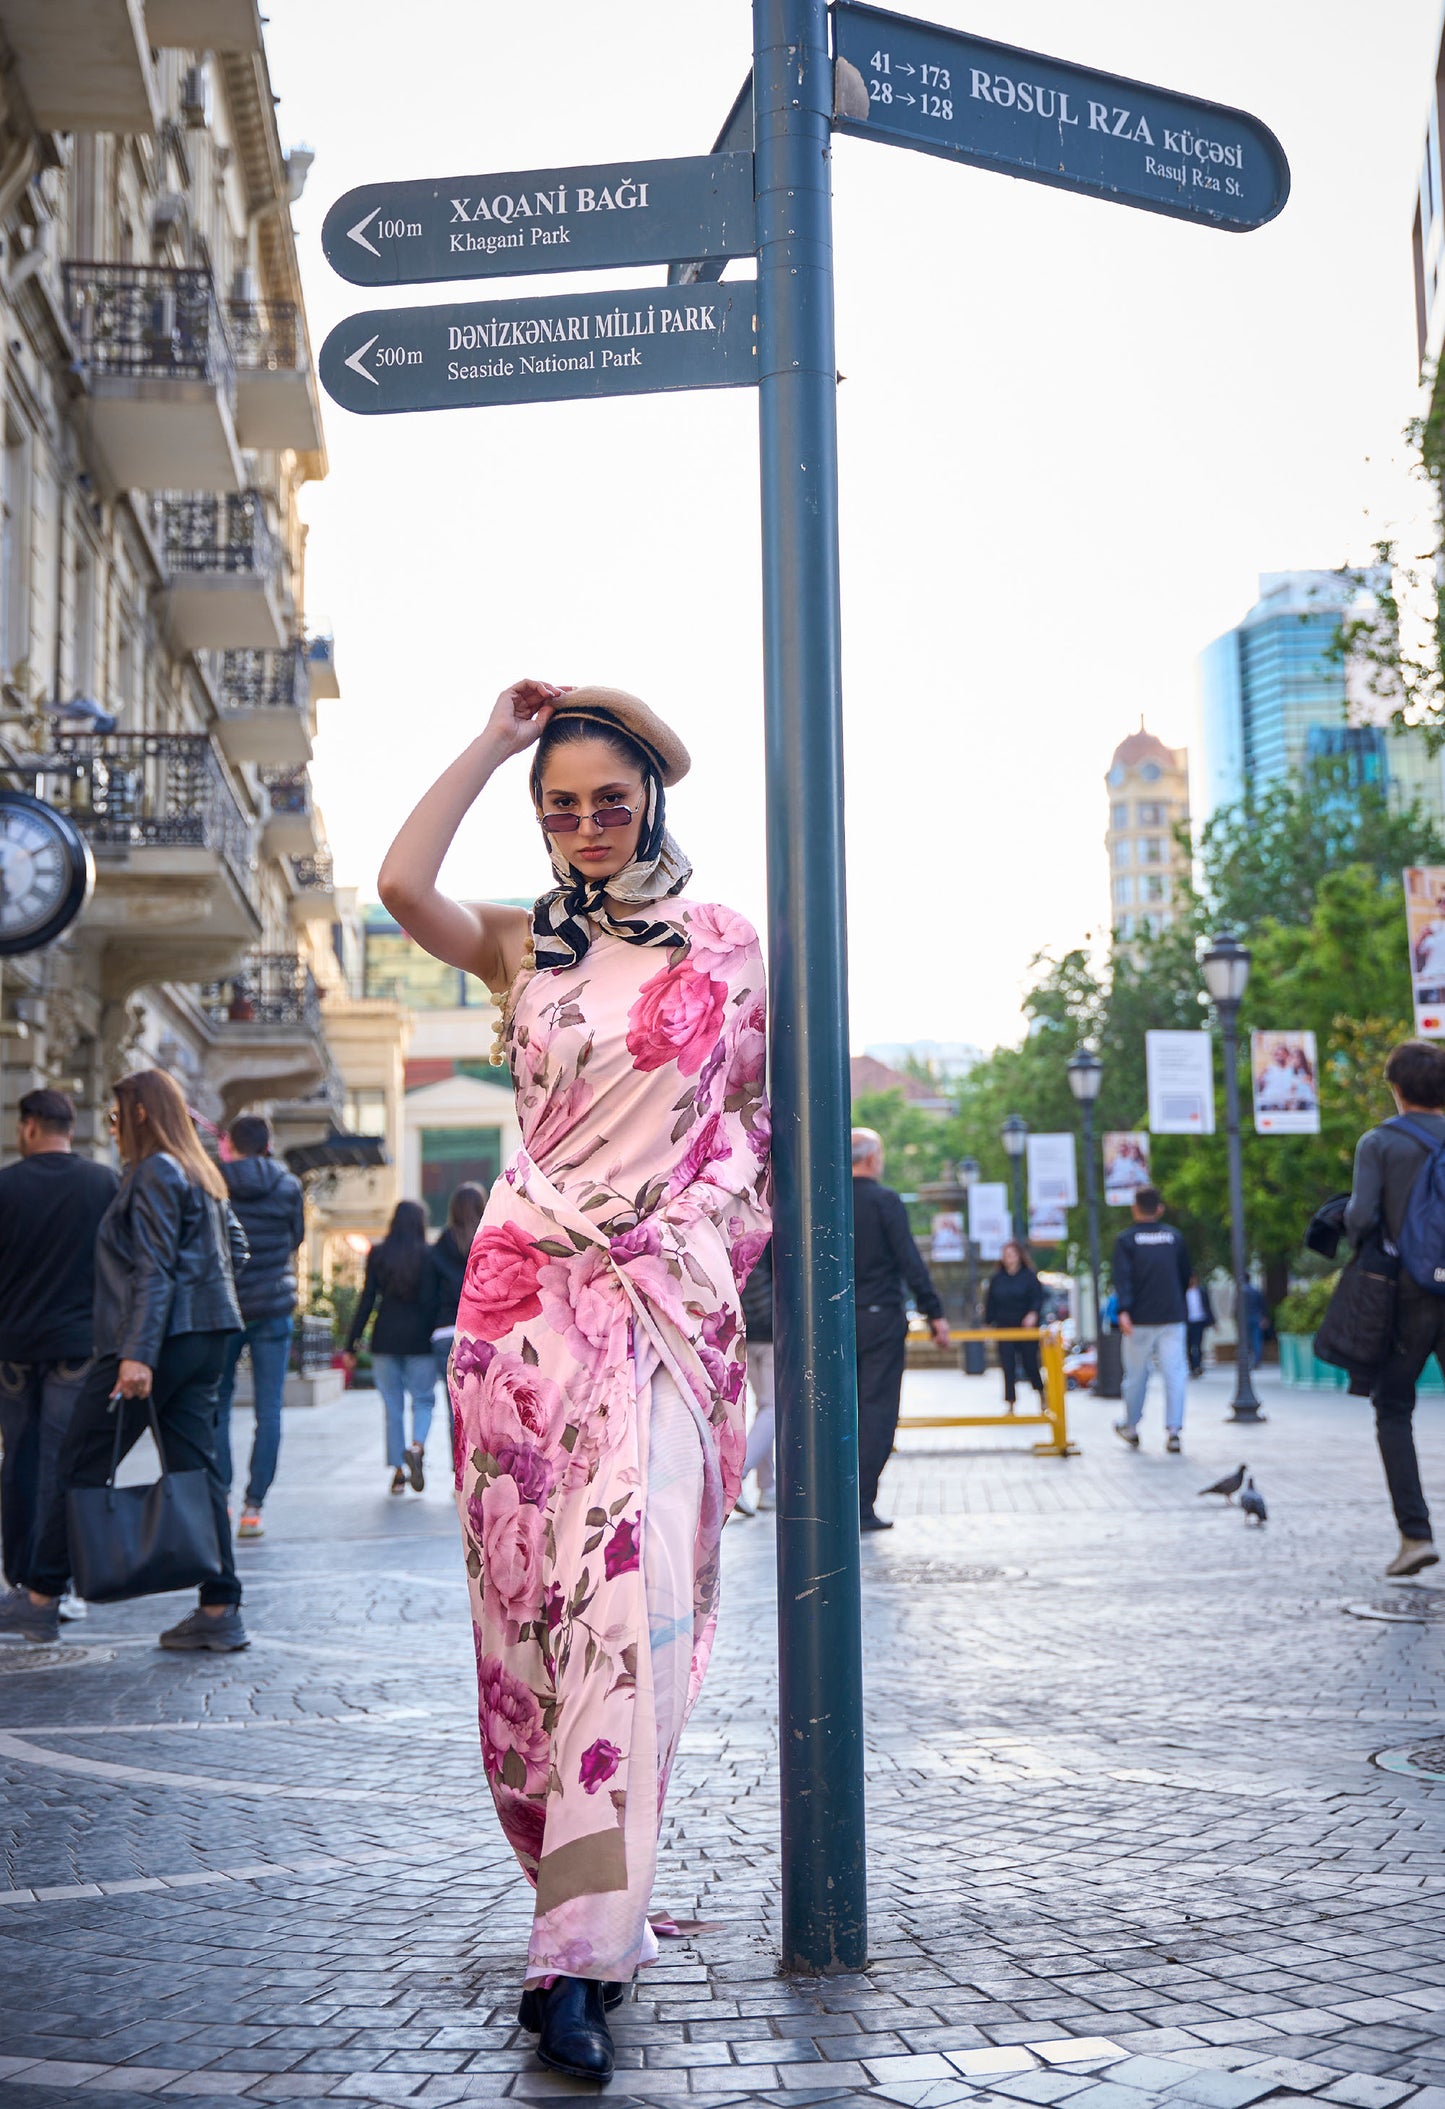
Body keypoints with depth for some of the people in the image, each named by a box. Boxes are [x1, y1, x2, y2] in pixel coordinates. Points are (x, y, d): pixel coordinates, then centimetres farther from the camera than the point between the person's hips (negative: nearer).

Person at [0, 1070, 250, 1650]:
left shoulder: (153, 1173, -10)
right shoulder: (204, 1175, 16)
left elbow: (153, 1269, -17)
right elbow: (236, 1248, 19)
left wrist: (137, 1354, -21)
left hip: (158, 1340, -9)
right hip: (206, 1339, 9)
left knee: (80, 1466, 1)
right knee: (195, 1470, 6)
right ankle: (220, 1611, 2)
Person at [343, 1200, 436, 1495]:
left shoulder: (378, 1255, 2)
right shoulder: (427, 1255, -3)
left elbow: (366, 1302, 0)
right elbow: (432, 1301, -7)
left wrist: (351, 1345, 4)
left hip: (385, 1338, 1)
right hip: (419, 1339, -1)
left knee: (393, 1406, 8)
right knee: (423, 1399, 11)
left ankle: (398, 1471, 6)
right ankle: (417, 1445, -17)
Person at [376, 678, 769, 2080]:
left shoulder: (727, 946, 10)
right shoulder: (524, 948, 12)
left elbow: (762, 1111, 17)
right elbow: (402, 883, -7)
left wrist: (731, 1259, 6)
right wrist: (493, 742, 2)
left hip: (667, 1297, -2)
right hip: (527, 1287, 2)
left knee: (630, 1587, -14)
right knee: (532, 1586, 0)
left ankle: (582, 1948, -15)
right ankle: (588, 1900, 16)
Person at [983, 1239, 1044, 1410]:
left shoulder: (1029, 1276, -4)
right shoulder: (997, 1278, 5)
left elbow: (1038, 1298, -9)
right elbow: (990, 1303, 10)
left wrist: (1033, 1314, -26)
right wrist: (987, 1323, 9)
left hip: (1026, 1327, -3)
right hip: (1004, 1329, 3)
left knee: (1030, 1364, 5)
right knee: (1008, 1367, -3)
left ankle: (1041, 1392, 32)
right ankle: (1011, 1404, 0)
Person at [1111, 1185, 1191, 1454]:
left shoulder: (1125, 1239, 0)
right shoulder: (1174, 1236, 8)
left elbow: (1122, 1277, -12)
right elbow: (1186, 1274, 16)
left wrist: (1124, 1310, -18)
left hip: (1140, 1320, -1)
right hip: (1172, 1317, 1)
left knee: (1136, 1374, 10)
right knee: (1174, 1373, -1)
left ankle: (1130, 1427, 23)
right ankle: (1174, 1430, -9)